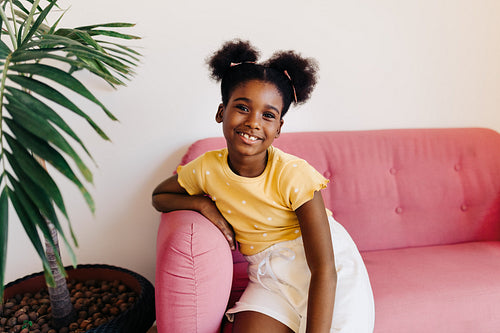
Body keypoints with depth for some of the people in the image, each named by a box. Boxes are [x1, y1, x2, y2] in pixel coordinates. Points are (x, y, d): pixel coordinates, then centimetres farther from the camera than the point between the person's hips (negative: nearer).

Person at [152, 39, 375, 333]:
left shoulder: (294, 175, -23)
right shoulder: (207, 168, -9)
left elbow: (323, 270, -22)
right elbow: (159, 196, 10)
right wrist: (202, 203, -10)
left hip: (330, 272, -2)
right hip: (272, 274, 2)